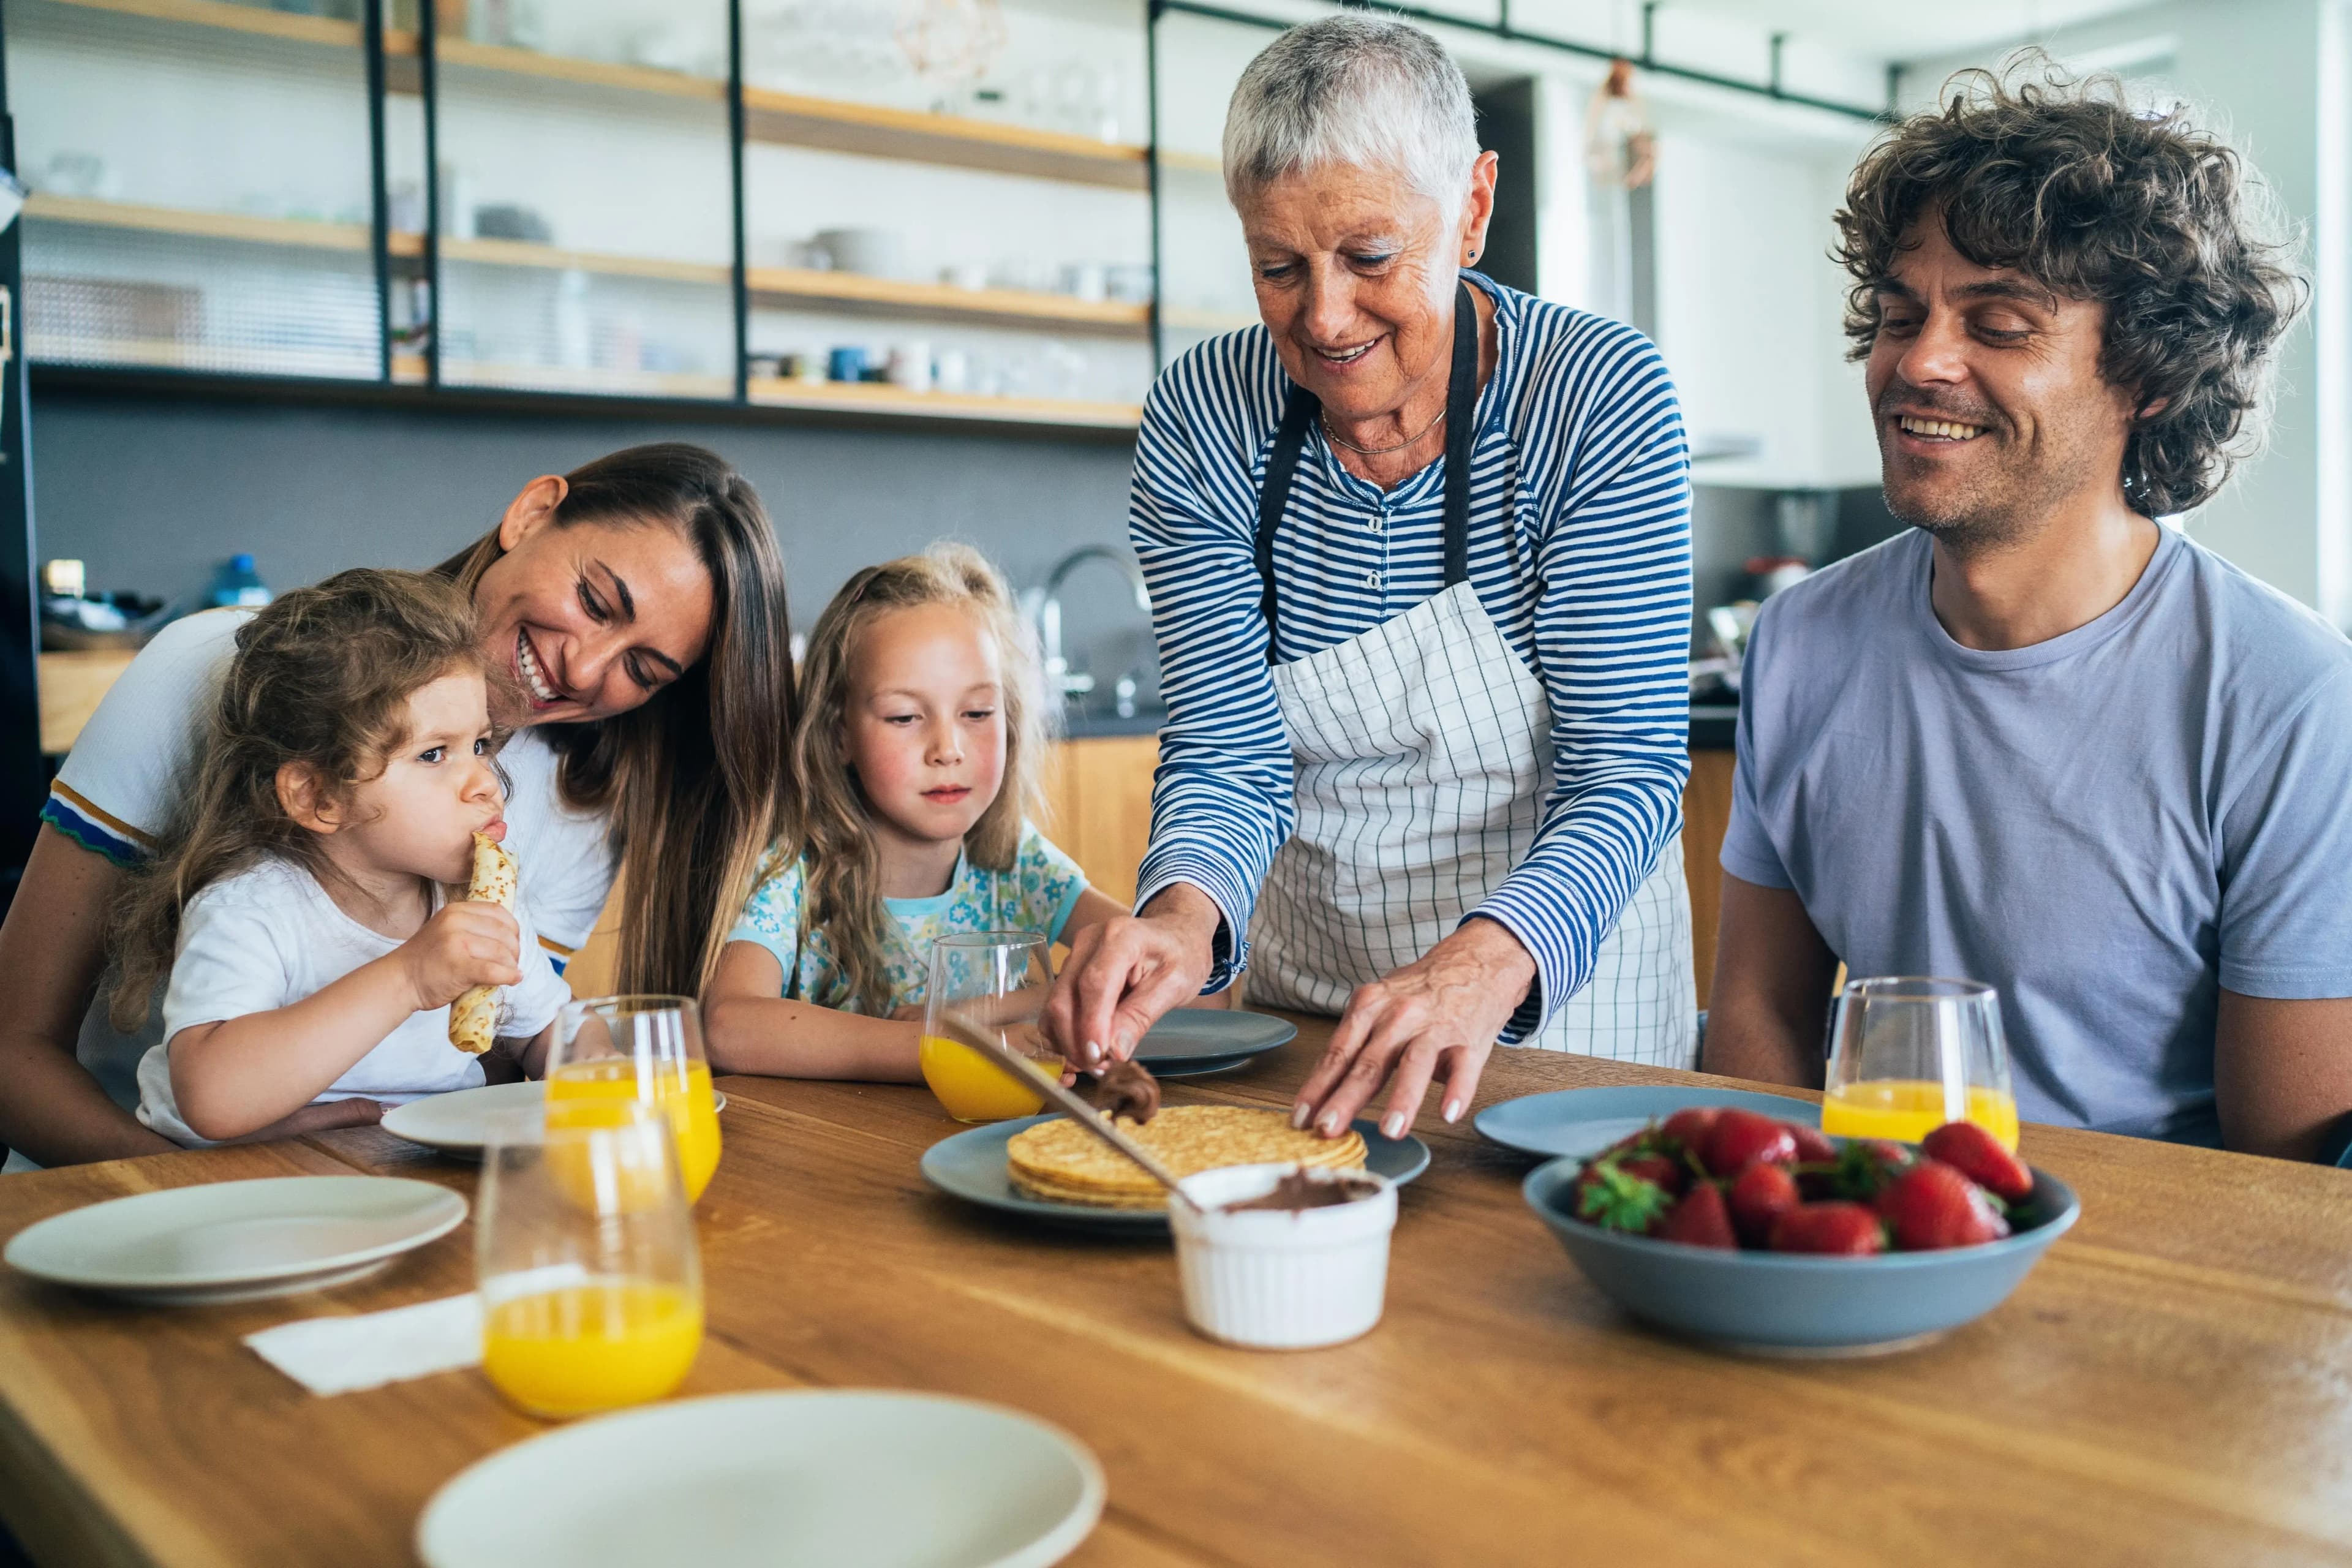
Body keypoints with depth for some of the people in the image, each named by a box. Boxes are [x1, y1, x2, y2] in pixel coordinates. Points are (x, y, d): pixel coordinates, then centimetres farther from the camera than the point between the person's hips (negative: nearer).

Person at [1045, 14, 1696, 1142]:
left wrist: (1490, 959, -40)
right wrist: (1187, 908, -33)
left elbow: (1626, 774, -20)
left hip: (1566, 986, -2)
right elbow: (1228, 753, -10)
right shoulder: (1203, 420, -9)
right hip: (1306, 984, 2)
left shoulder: (1601, 400, -16)